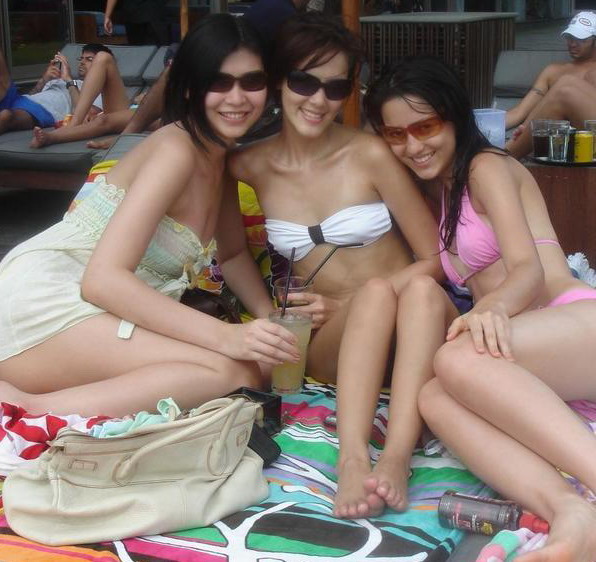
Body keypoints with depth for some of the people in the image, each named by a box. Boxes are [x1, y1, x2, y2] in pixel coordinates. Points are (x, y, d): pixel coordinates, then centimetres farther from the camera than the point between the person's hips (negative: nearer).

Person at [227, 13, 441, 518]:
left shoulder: (370, 154, -7)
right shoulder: (250, 167, 0)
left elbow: (436, 259, -6)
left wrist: (343, 306, -14)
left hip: (403, 328, 0)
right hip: (328, 344, 1)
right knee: (375, 289, -33)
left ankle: (398, 454, -47)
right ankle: (353, 456, -48)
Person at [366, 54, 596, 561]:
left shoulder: (488, 167, 4)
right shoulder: (442, 193, 28)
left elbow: (530, 269, -12)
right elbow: (424, 288, 21)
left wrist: (494, 307, -33)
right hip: (541, 379, 6)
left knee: (458, 358, -36)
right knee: (433, 398, -27)